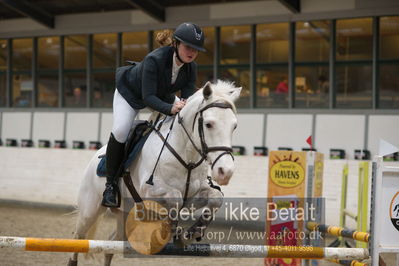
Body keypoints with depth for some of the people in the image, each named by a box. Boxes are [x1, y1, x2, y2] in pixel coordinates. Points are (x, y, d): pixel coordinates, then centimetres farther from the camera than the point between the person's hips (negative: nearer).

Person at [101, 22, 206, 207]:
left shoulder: (191, 67, -20)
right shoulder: (154, 60, -39)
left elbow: (188, 95, -21)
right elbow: (148, 97, -40)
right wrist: (170, 109, -56)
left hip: (162, 96, 6)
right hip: (130, 93, -6)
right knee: (120, 130, -28)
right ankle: (111, 184, -15)